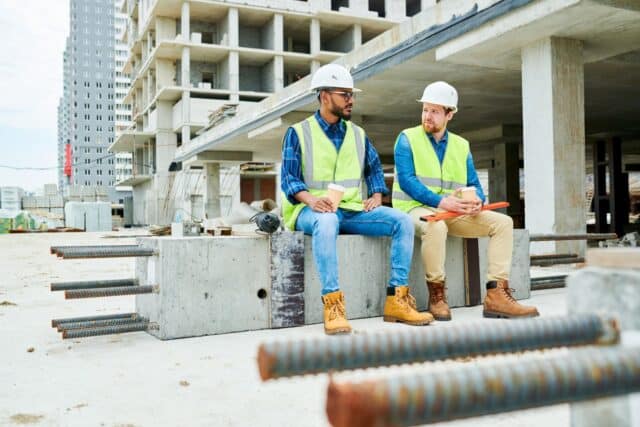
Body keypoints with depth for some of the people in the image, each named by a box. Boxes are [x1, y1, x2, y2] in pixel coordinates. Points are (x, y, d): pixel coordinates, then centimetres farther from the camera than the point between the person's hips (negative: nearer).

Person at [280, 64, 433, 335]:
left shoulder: (358, 134, 20)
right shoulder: (298, 133, 4)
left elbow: (374, 168, 22)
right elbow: (289, 177, -4)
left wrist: (377, 196, 1)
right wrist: (310, 199, -24)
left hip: (353, 209, 5)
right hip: (313, 210, -5)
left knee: (402, 220, -17)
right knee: (326, 222, -41)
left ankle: (397, 300, -18)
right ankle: (332, 305, -40)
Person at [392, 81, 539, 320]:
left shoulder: (461, 145, 16)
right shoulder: (408, 139, 1)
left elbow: (474, 184, 13)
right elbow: (406, 180, -12)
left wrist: (477, 200, -12)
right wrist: (440, 201, -23)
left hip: (455, 212, 6)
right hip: (416, 208, -5)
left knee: (503, 222, -10)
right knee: (436, 226, -39)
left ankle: (496, 295, -14)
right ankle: (436, 296, -22)